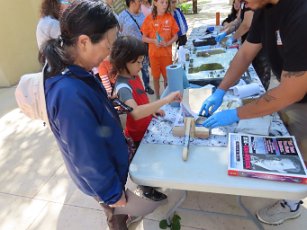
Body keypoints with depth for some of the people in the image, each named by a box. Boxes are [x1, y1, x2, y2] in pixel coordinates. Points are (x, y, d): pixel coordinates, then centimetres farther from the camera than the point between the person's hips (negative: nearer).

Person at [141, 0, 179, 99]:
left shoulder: (170, 18, -2)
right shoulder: (149, 18, -4)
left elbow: (175, 36, 3)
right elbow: (144, 38, 0)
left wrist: (167, 43, -15)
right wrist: (154, 41, -18)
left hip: (167, 53, 1)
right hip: (154, 53, 0)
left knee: (167, 76, 9)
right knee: (156, 76, 10)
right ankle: (157, 97, 28)